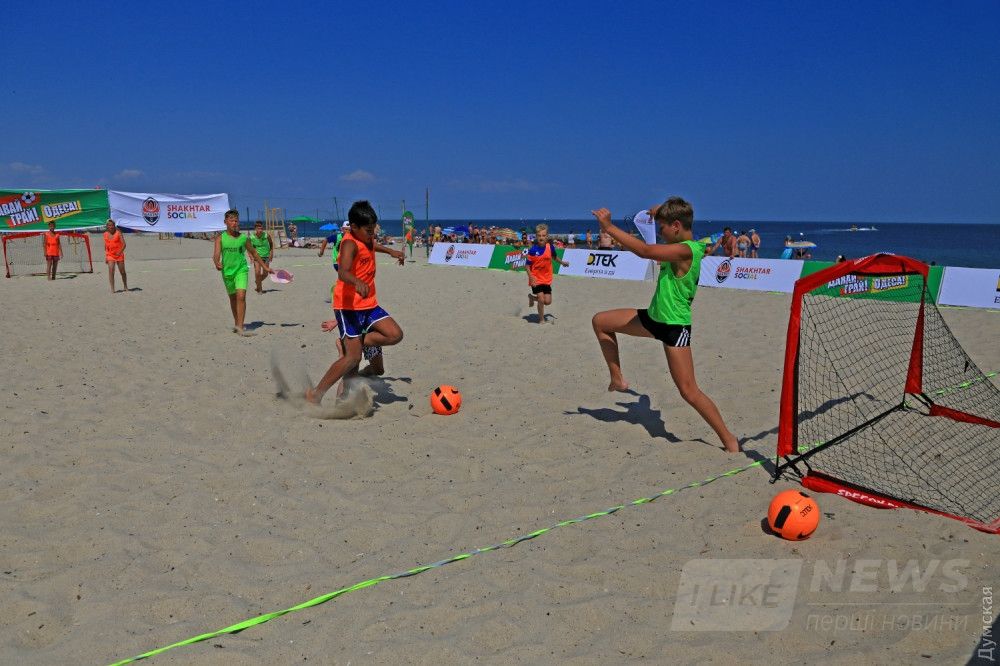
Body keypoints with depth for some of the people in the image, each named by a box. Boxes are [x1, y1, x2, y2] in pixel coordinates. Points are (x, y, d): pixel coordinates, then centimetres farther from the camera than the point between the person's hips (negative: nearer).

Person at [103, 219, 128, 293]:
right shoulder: (105, 234, 5)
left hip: (119, 254, -2)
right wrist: (105, 256, 9)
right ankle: (112, 289, -10)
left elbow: (124, 244, -12)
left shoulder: (118, 232, -7)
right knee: (111, 271, -12)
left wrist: (120, 252, -28)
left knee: (122, 272, 7)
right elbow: (105, 246, 13)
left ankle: (126, 287, 26)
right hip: (110, 255, 2)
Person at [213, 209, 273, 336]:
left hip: (241, 270, -1)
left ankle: (240, 327, -20)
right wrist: (217, 263, -37)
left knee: (241, 296, -17)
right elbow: (216, 254, -14)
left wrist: (265, 267, 15)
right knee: (233, 298, 16)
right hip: (227, 271, 1)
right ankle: (236, 322, 35)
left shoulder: (244, 238, 0)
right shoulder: (220, 238, -3)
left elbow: (253, 252, 12)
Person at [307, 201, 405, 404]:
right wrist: (358, 282, -58)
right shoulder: (350, 244, -19)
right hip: (348, 306, -8)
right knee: (353, 357, -12)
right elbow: (343, 272, -39)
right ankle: (315, 394, 0)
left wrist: (391, 251, 42)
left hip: (369, 304, 8)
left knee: (395, 335, -7)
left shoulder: (367, 239, 8)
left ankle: (348, 344, 7)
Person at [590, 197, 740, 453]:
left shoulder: (685, 250, -25)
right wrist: (664, 212, 12)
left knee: (689, 392, -8)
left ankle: (729, 439, 8)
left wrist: (609, 227, -31)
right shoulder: (685, 246, 3)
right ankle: (618, 379, 21)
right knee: (600, 321, 11)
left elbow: (644, 251, -36)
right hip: (654, 317, 10)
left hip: (675, 326, -10)